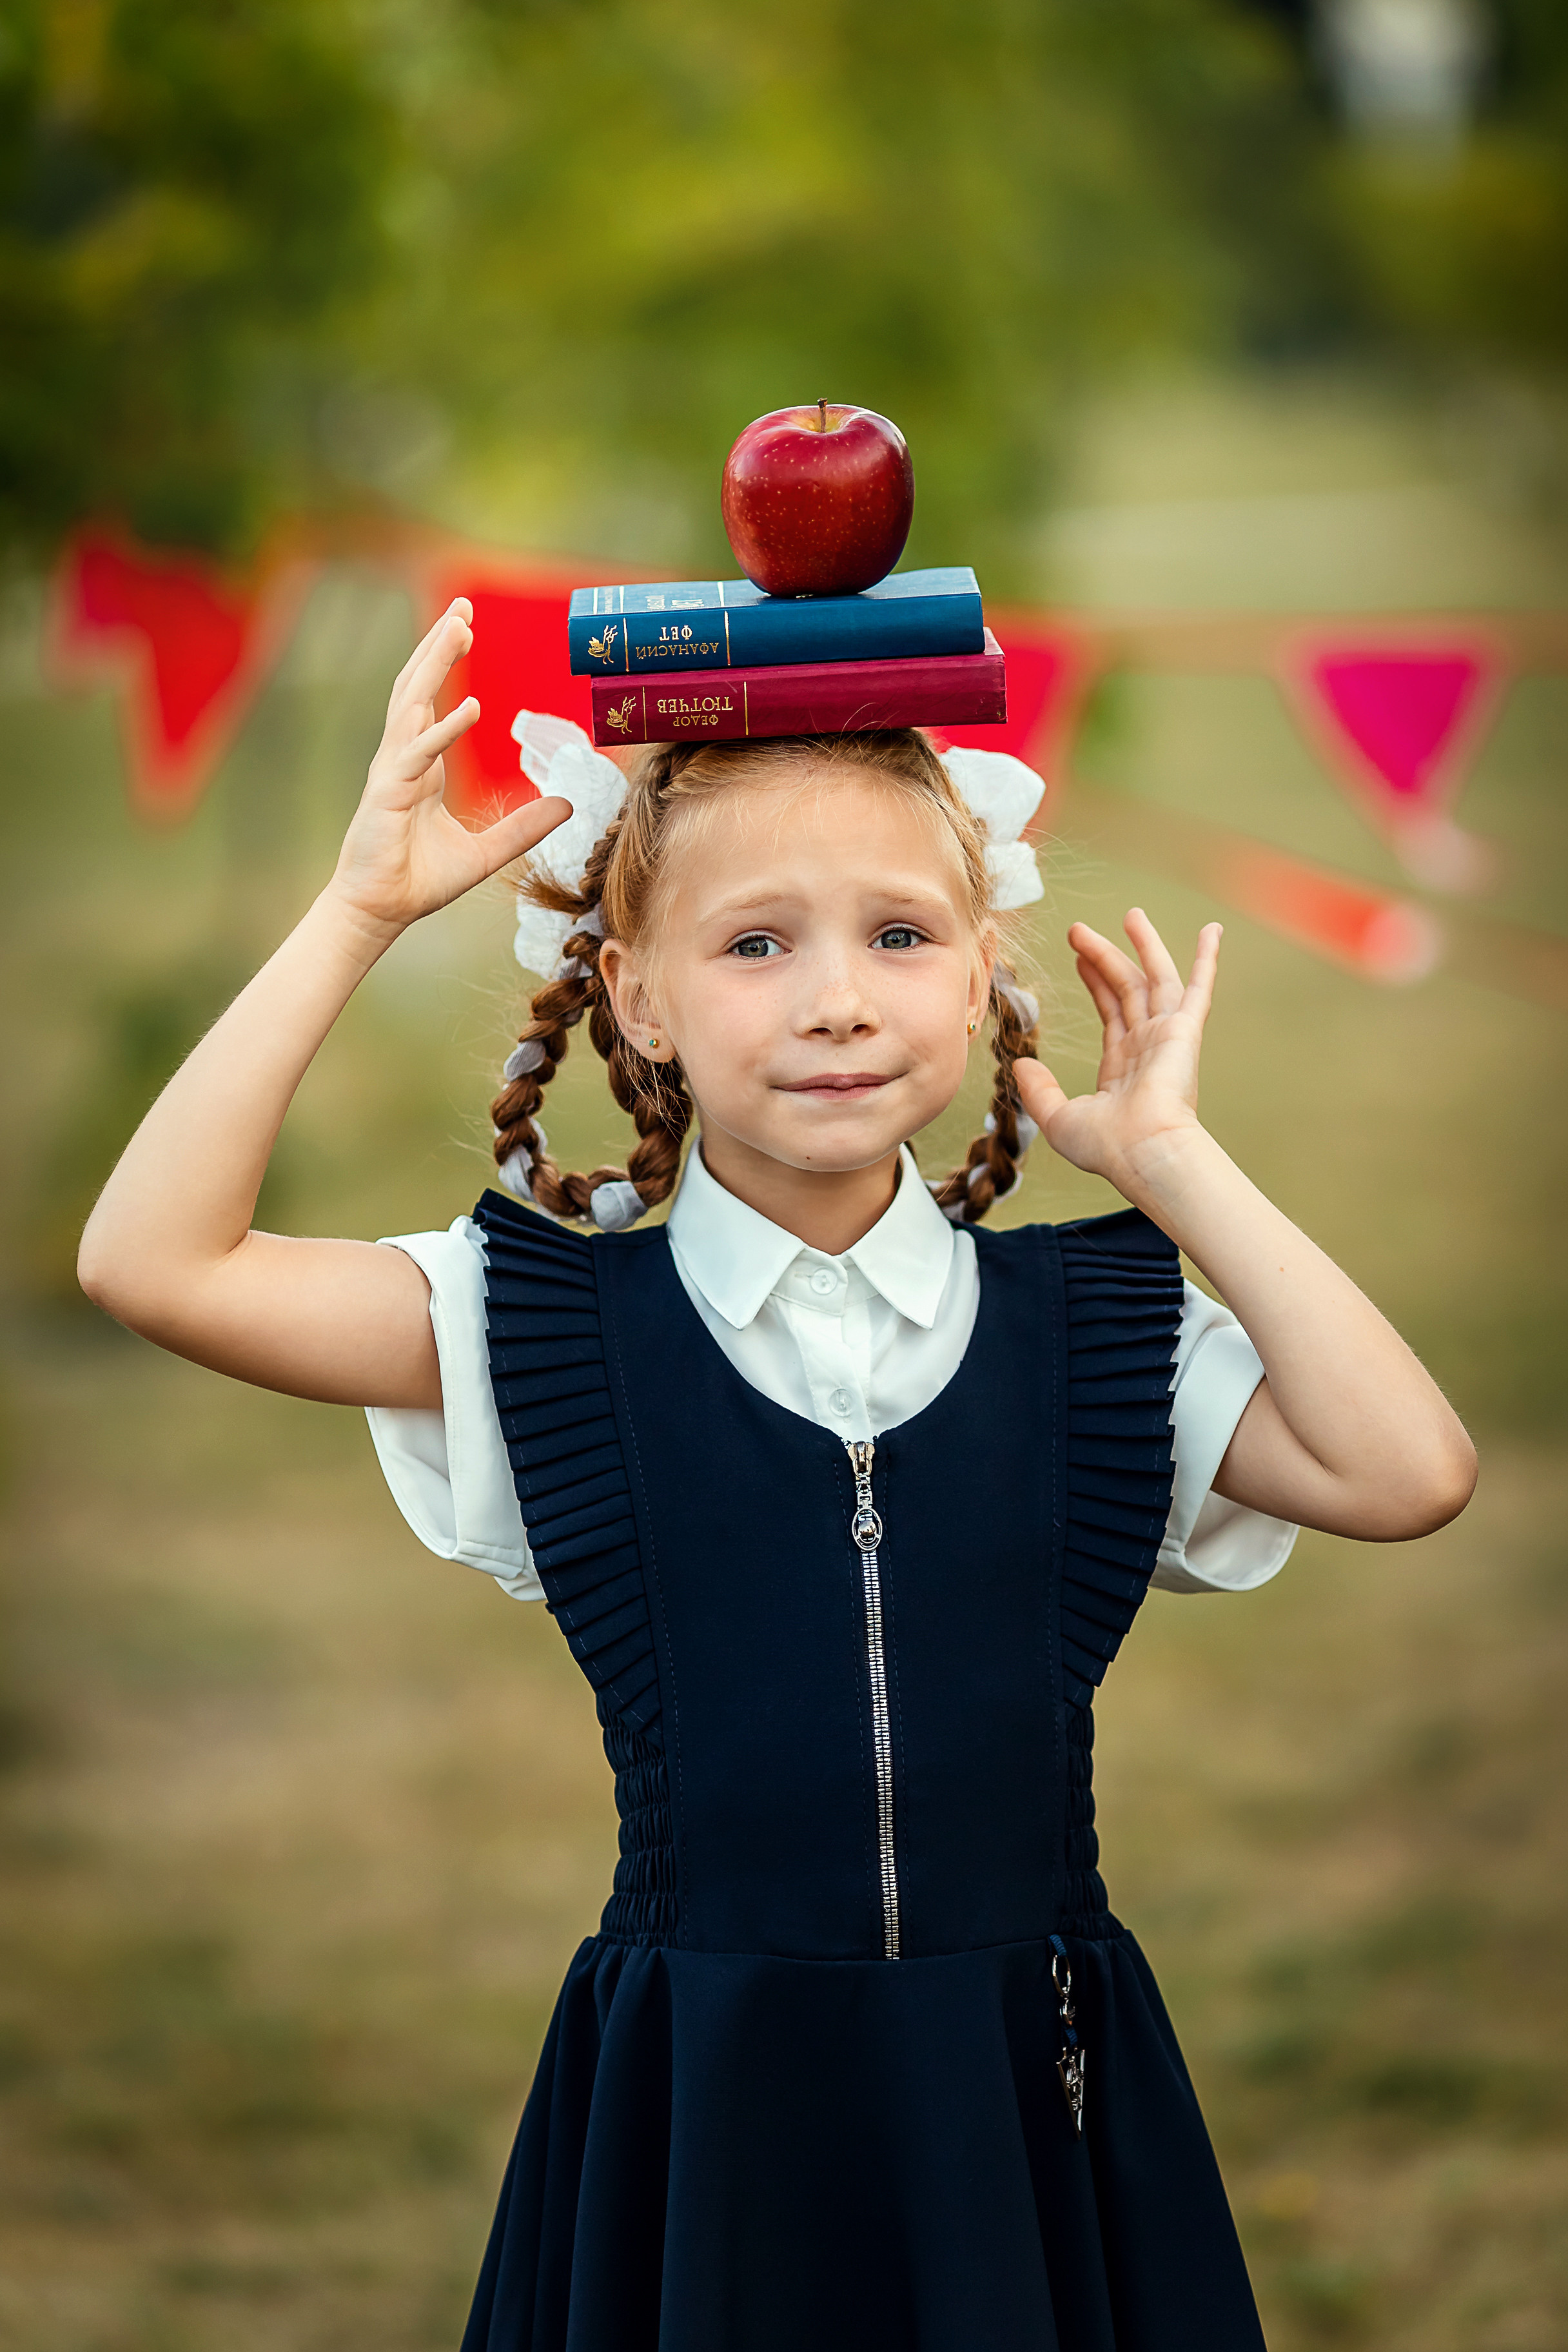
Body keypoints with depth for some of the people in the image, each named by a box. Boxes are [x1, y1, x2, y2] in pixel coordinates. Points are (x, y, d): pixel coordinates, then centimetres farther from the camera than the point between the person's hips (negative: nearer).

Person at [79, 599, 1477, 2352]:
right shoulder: (553, 1325, 1)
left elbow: (1408, 1474, -10)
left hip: (1036, 2122, 1)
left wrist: (1168, 1160, -6)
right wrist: (361, 912, -10)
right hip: (702, 2121, -1)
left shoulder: (1090, 1326, 4)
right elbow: (153, 1262, -10)